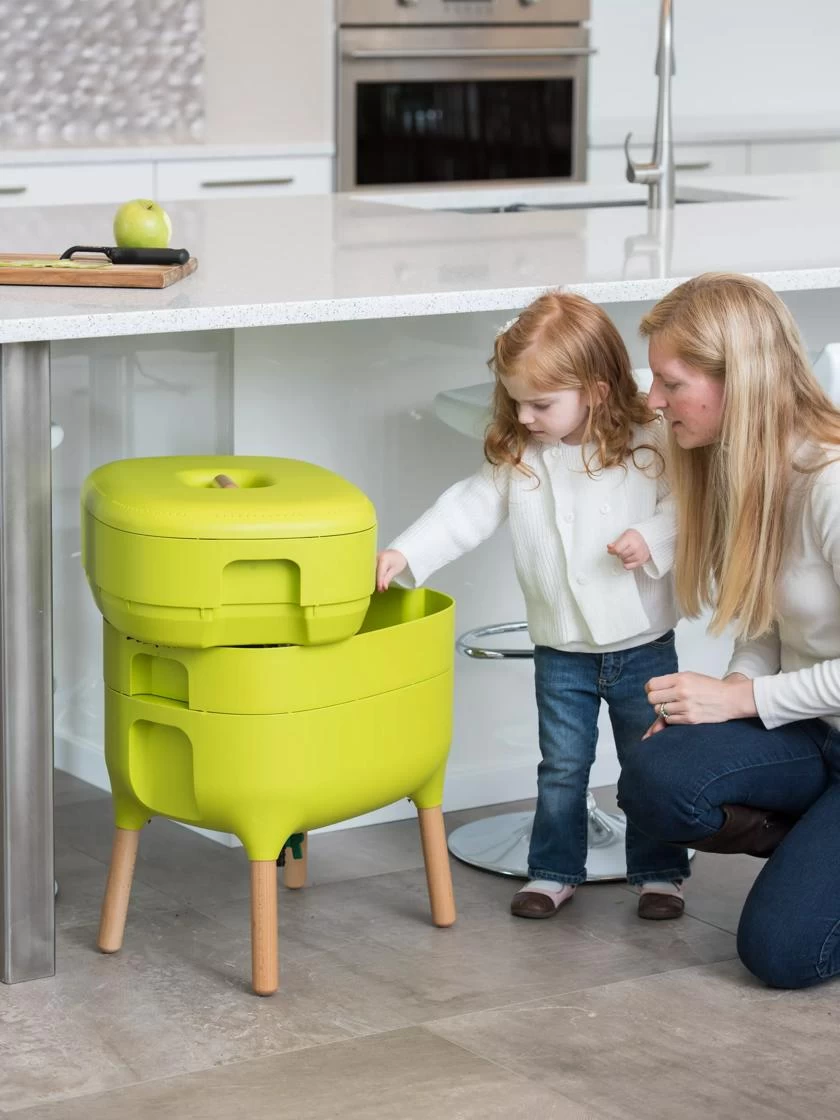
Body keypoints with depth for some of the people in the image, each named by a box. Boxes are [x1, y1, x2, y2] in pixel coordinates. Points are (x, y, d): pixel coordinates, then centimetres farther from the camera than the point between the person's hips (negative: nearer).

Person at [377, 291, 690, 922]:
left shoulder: (649, 444, -12)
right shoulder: (517, 457, -4)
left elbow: (685, 507, -6)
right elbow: (469, 511, -4)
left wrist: (653, 541, -25)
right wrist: (404, 554, -14)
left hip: (643, 644, -2)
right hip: (561, 651, 2)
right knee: (562, 768, 11)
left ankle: (660, 873, 23)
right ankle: (555, 872, 24)